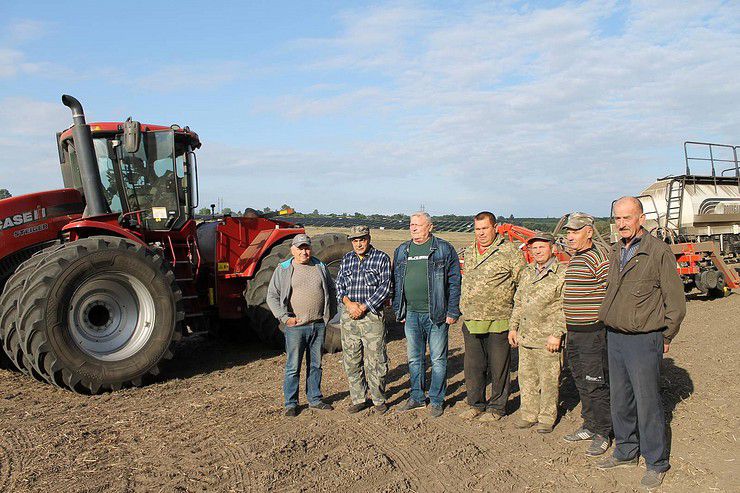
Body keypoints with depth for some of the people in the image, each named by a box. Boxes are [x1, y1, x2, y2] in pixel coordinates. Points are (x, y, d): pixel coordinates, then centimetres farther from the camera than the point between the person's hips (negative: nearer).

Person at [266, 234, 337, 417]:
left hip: (318, 325, 3)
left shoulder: (321, 267, 10)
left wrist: (330, 314, 11)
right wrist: (285, 317, -11)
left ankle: (315, 399, 25)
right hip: (296, 326, -3)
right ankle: (290, 403, 13)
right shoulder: (283, 269, 0)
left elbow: (331, 291, 19)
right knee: (293, 367, 1)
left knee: (315, 365, 13)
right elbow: (272, 296, -2)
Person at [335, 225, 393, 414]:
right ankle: (358, 399, 21)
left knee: (375, 361, -2)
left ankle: (379, 400, 14)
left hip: (372, 315, -4)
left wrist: (363, 306, -13)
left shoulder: (381, 258, -1)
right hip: (348, 316, 5)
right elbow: (339, 284, 10)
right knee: (351, 361, 9)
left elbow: (385, 287, -8)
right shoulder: (346, 259, 13)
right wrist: (348, 302, -10)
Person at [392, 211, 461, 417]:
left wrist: (453, 311, -9)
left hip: (436, 315, -4)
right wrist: (398, 311, 11)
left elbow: (454, 282, -4)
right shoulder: (401, 251, 11)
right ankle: (417, 396, 27)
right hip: (411, 314, 4)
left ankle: (436, 400, 17)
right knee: (414, 358, 13)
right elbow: (396, 283, 16)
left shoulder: (444, 249, -3)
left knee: (438, 359, 5)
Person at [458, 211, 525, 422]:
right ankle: (475, 404, 28)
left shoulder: (509, 251, -6)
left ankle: (496, 407, 19)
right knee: (472, 366, 13)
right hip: (471, 321, 6)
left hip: (498, 321, -5)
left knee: (498, 367, 6)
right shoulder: (468, 252, 13)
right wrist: (463, 306, 19)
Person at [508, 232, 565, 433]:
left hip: (547, 340, -6)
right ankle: (528, 414, 26)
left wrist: (557, 334, -16)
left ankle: (547, 418, 18)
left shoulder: (562, 274, -7)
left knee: (548, 380, 4)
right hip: (525, 336, 6)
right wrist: (513, 327, 14)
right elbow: (518, 302, 20)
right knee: (526, 377, 13)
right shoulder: (526, 273, 13)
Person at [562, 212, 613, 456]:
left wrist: (607, 323, -16)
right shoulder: (574, 260, 15)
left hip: (593, 332, -9)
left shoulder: (597, 258, -15)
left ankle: (603, 434, 12)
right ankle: (590, 426, 30)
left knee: (596, 385, -1)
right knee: (582, 383, 17)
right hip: (574, 333, 10)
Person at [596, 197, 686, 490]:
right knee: (620, 400, 15)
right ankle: (626, 452, 31)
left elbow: (676, 302, -8)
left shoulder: (659, 251, -12)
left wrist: (665, 337, -2)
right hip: (615, 337, 7)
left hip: (643, 340, -7)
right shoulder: (616, 251, 9)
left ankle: (656, 463, 17)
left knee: (647, 402, 1)